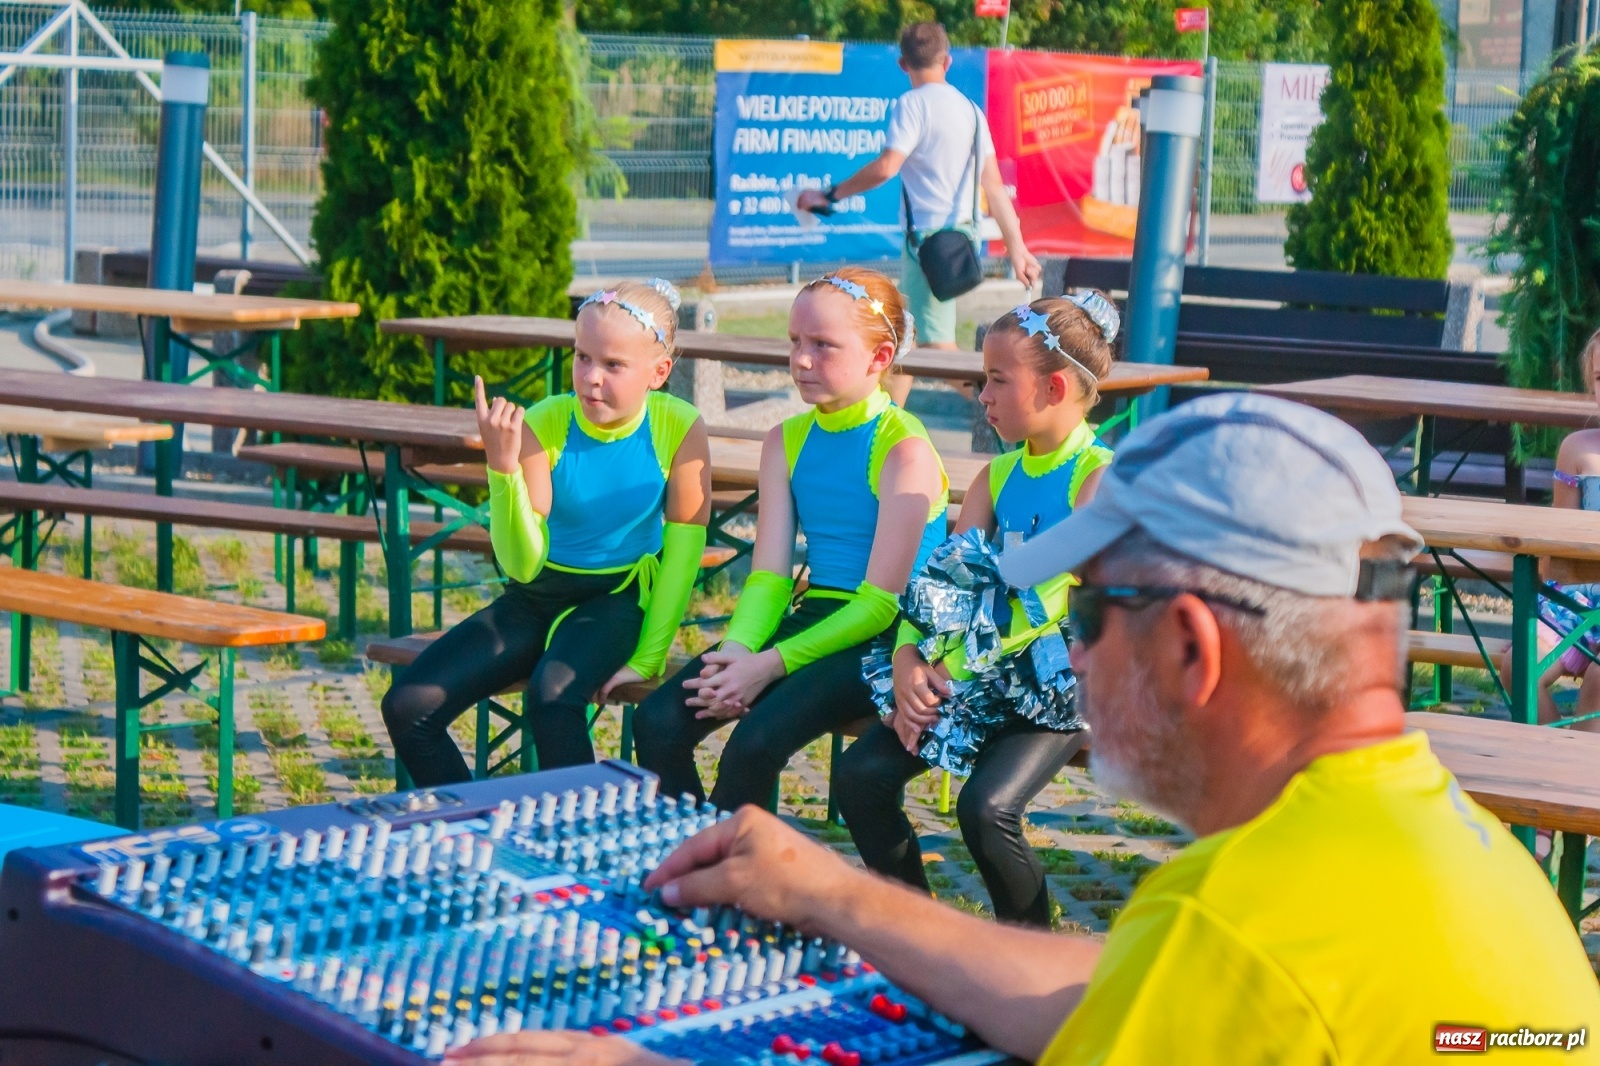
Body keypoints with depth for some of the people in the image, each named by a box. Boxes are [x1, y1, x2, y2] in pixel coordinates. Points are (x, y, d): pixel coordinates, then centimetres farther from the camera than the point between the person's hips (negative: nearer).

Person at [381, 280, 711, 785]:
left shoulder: (679, 426, -15)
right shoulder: (542, 425, -14)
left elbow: (684, 549, -7)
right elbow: (523, 565, -18)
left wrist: (648, 657, -12)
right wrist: (503, 466, -32)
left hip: (619, 598, -3)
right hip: (538, 596, 3)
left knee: (552, 694, -35)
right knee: (407, 707, -13)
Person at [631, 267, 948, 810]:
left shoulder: (904, 449, -10)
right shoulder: (787, 441, 11)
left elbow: (882, 601, -15)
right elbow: (769, 575, 6)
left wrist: (771, 665, -22)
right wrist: (737, 650, -16)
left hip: (882, 641, -7)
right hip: (811, 618, 7)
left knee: (757, 740, -30)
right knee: (658, 721, -15)